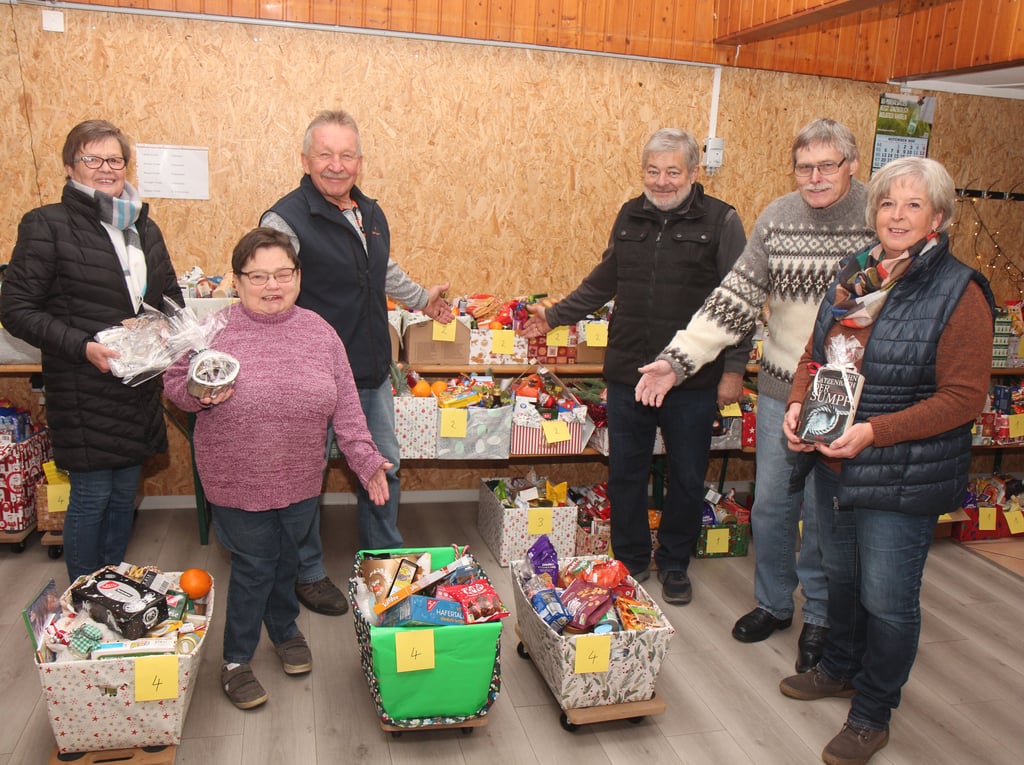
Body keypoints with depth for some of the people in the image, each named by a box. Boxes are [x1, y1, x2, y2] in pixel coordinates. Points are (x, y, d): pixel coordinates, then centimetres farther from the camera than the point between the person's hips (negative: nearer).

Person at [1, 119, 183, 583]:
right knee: (91, 496, 2)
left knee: (125, 493, 15)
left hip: (138, 388, 6)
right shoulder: (48, 225, -7)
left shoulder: (143, 227, 12)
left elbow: (171, 296, 21)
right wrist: (81, 346, -22)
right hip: (84, 393, -6)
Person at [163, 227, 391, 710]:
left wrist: (365, 458, -1)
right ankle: (235, 661, 27)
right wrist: (199, 394, -20)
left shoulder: (319, 332, -1)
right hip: (238, 483, -3)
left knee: (287, 559, 19)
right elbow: (174, 383, 2)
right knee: (253, 566, 6)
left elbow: (345, 404, 3)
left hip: (301, 481, 3)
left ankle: (285, 630, 45)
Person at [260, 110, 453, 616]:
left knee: (385, 468, 18)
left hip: (373, 374, 8)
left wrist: (421, 299, 41)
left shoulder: (372, 214, 10)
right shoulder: (287, 219, -15)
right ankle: (309, 574, 29)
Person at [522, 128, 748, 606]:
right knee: (624, 474, 11)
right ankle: (631, 561, 30)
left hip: (693, 381, -3)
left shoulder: (721, 221, -4)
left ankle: (674, 563, 31)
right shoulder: (630, 216, 9)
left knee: (687, 478, 11)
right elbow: (604, 281, 21)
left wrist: (734, 368, -8)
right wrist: (555, 316, 21)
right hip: (627, 375, 4)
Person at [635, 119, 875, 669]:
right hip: (780, 388, 3)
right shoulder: (776, 218, 0)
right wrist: (679, 359, -8)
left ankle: (819, 616, 30)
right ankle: (773, 602, 35)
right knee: (770, 502, 13)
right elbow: (736, 297, -2)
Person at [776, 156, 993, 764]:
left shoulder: (959, 293, -15)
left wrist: (875, 432, -25)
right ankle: (841, 669, 47)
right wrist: (798, 404, -4)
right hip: (834, 464, 7)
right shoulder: (855, 277, 6)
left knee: (887, 598, 7)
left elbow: (963, 397, -18)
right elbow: (816, 354, 15)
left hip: (902, 479, -6)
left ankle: (872, 715, 28)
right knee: (841, 574, 23)